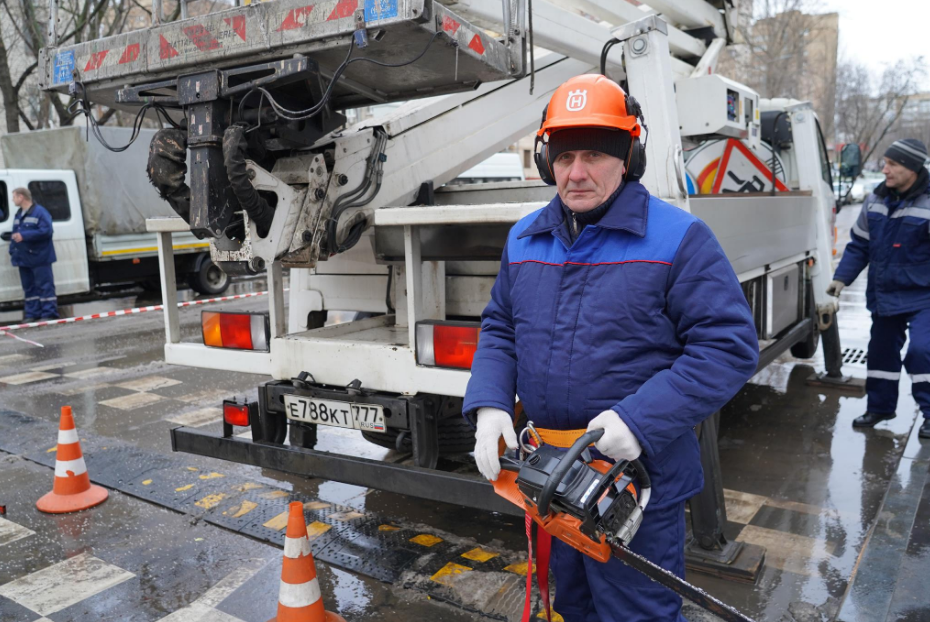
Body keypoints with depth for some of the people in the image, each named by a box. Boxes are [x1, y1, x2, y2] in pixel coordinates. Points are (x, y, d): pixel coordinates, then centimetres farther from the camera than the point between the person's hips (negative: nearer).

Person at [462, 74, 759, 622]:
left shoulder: (679, 239, -13)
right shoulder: (525, 239, 6)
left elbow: (731, 346, -16)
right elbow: (499, 331, 11)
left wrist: (640, 420, -25)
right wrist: (489, 406, -7)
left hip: (639, 479, -5)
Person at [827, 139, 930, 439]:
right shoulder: (875, 200, 3)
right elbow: (859, 245, 9)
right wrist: (842, 277, 1)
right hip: (884, 295, 6)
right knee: (881, 350, 14)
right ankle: (880, 406, 31)